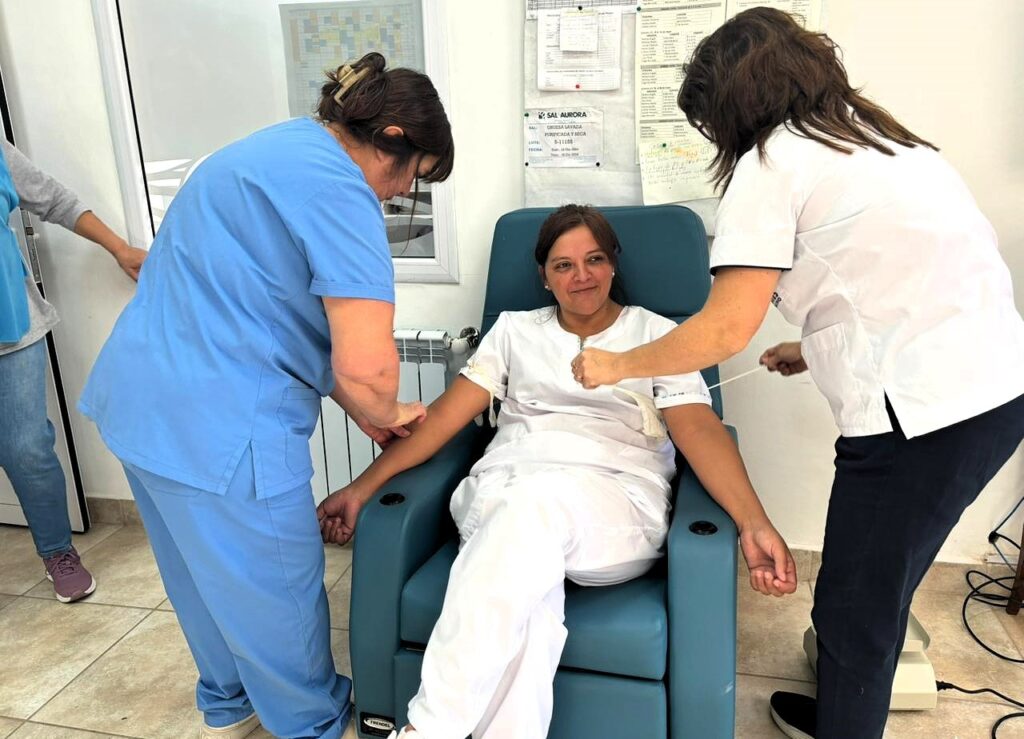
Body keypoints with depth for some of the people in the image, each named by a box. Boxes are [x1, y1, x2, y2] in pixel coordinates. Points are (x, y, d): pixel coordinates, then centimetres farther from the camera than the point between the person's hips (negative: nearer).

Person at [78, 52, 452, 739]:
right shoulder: (339, 189, -18)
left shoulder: (280, 146, 14)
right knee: (275, 591, 12)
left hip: (138, 394, 10)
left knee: (204, 573, 27)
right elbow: (366, 367, -26)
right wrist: (385, 412, -2)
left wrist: (357, 406, 15)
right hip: (215, 425, -10)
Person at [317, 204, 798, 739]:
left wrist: (753, 523, -17)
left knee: (538, 499, -38)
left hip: (615, 500, -1)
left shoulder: (657, 334, 14)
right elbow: (446, 414, 13)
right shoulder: (514, 330, 21)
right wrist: (364, 486, 3)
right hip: (502, 488, 2)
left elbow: (700, 430, 0)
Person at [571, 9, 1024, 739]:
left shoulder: (772, 161, -6)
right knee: (876, 591, 24)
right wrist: (820, 349, 25)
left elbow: (726, 330, -11)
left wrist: (614, 366, 2)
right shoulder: (875, 137, 19)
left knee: (855, 609, 9)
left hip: (926, 407, -9)